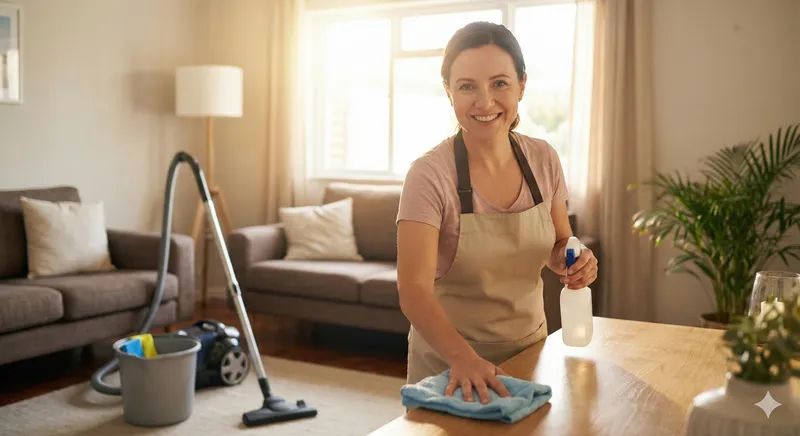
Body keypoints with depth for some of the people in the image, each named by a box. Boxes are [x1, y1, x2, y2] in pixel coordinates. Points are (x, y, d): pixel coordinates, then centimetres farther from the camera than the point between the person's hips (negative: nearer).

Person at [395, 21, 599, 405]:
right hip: (449, 359, -4)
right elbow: (414, 290, -28)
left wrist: (575, 261, -14)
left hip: (529, 348, 5)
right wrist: (463, 357, -43)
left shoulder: (543, 159, -7)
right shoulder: (429, 175, -21)